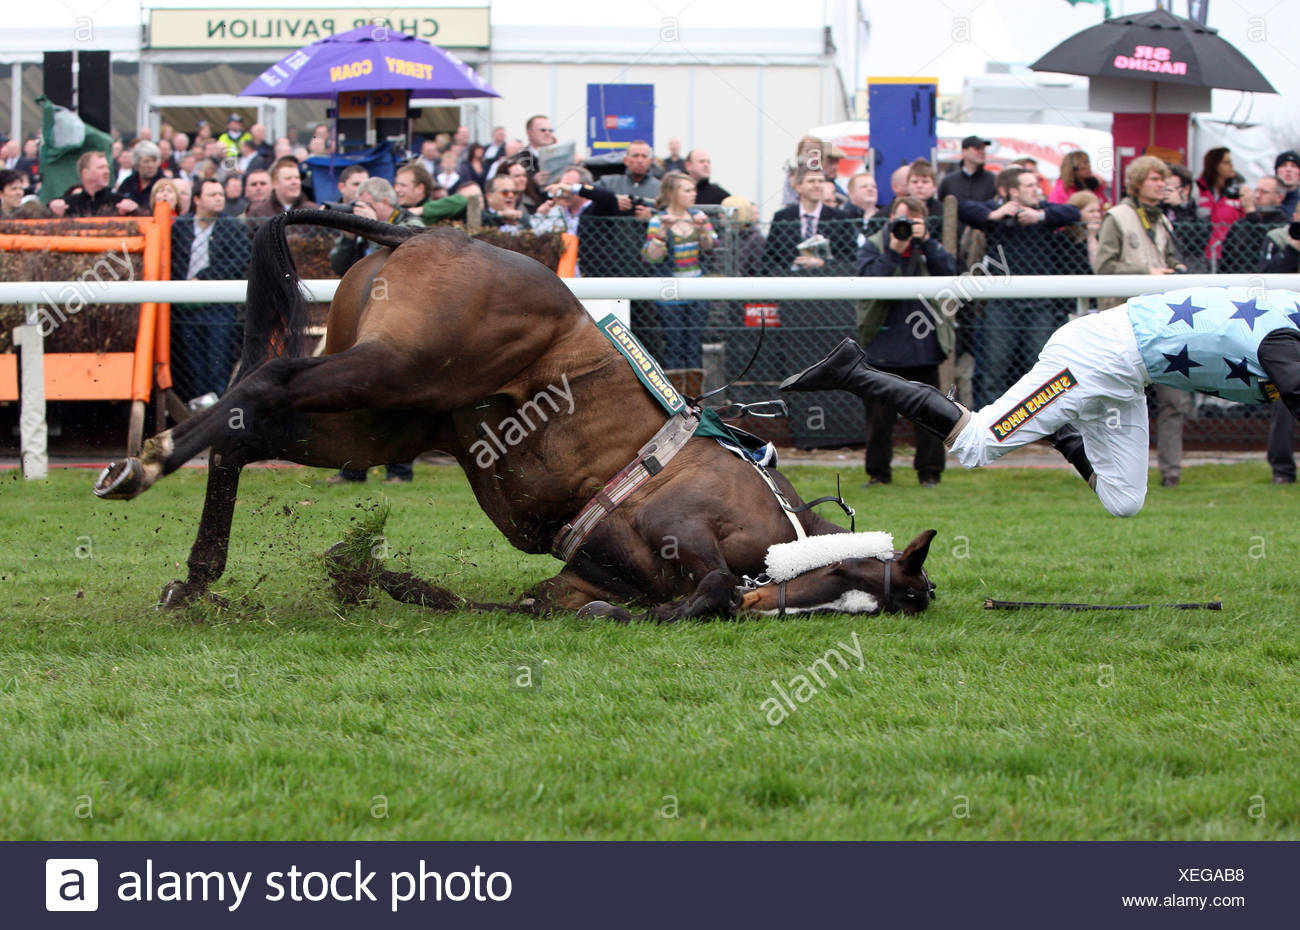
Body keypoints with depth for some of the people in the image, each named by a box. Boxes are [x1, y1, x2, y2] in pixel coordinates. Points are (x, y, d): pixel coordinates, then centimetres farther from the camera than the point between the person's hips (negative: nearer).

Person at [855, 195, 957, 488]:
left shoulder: (929, 247, 10)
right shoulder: (872, 247, 3)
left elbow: (949, 271, -8)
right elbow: (868, 280, -15)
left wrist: (925, 241, -15)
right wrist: (894, 251, -20)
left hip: (923, 346, 2)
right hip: (884, 346, -2)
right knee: (879, 414, 3)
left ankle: (929, 472, 10)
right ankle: (878, 472, 14)